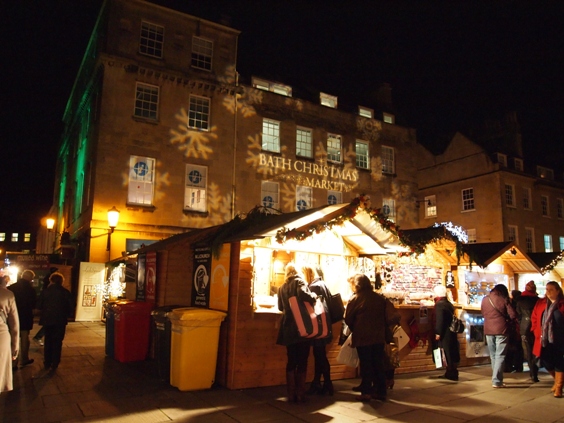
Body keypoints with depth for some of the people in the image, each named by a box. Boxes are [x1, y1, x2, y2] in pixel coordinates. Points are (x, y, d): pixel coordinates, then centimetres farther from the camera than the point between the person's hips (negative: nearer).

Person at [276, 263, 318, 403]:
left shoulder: (282, 287, 13)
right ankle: (300, 395, 6)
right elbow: (304, 296, -24)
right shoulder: (299, 282, -4)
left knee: (291, 361, 11)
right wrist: (314, 296, -5)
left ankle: (291, 394, 12)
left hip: (288, 329, 5)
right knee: (302, 362, 3)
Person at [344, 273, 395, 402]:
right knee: (379, 364, 12)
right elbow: (387, 317, 7)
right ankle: (380, 391, 17)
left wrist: (355, 330, 12)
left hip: (362, 338, -4)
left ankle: (366, 392, 7)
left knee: (365, 365, 5)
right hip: (379, 337, 4)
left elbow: (348, 319, -4)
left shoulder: (354, 299, -8)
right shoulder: (380, 298, 3)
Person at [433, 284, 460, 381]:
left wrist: (437, 333, -18)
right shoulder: (448, 303, 13)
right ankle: (451, 373, 21)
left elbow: (439, 320, -21)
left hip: (445, 334, -9)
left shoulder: (439, 304, -15)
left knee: (447, 354, -3)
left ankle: (451, 374, 0)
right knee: (451, 353, 13)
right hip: (451, 332, 9)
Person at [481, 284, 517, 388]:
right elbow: (513, 315, -9)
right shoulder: (503, 299, -7)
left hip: (488, 330, 4)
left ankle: (496, 378, 24)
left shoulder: (485, 299, 4)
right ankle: (496, 381, -4)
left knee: (493, 355, 16)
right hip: (501, 330, -4)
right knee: (500, 356, 0)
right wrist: (507, 320, 9)